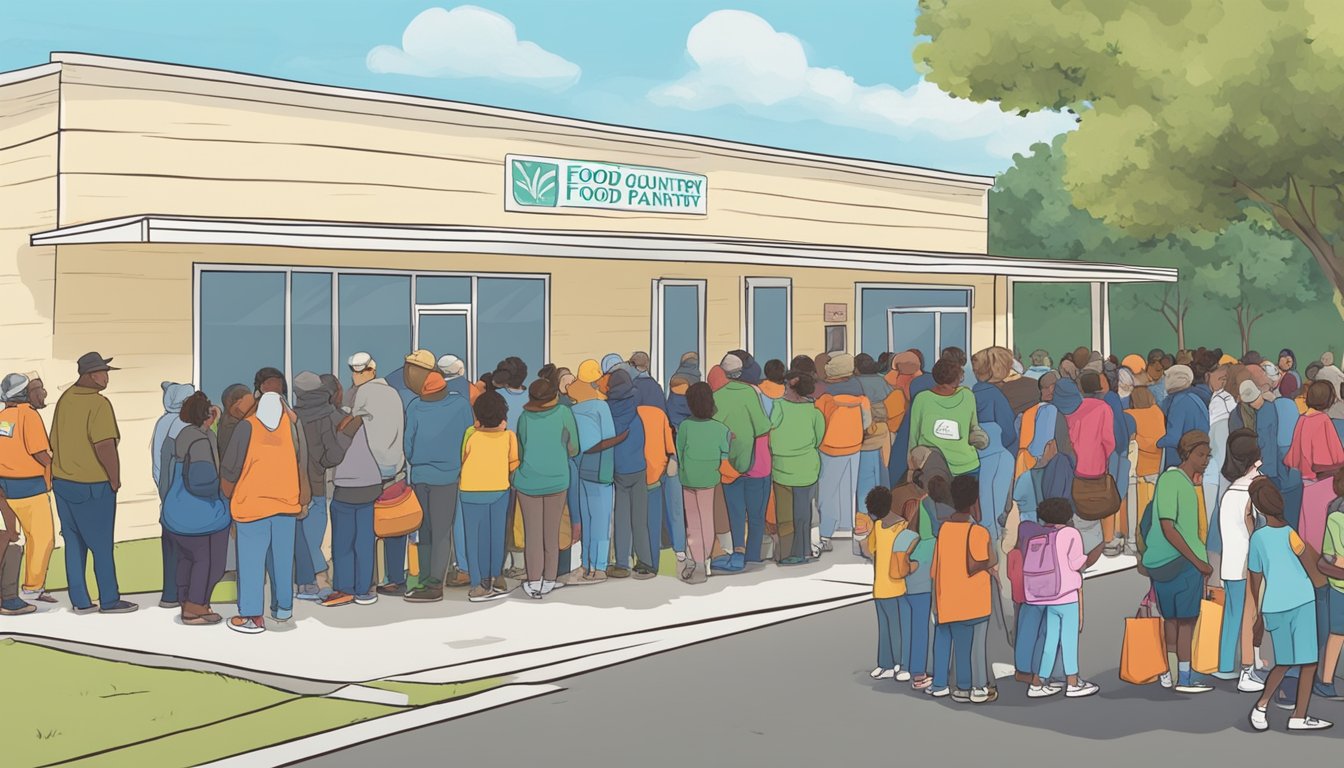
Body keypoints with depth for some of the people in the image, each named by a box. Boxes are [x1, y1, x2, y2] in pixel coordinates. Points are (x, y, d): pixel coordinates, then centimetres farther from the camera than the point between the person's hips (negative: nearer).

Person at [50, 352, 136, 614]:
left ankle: (80, 601, 15)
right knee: (101, 545, 3)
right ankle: (109, 600, 11)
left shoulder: (65, 399, 7)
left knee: (73, 543, 11)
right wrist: (115, 480, -12)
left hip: (63, 482, 7)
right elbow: (104, 447, -24)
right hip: (93, 486, -7)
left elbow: (55, 442, 14)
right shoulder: (99, 404, -18)